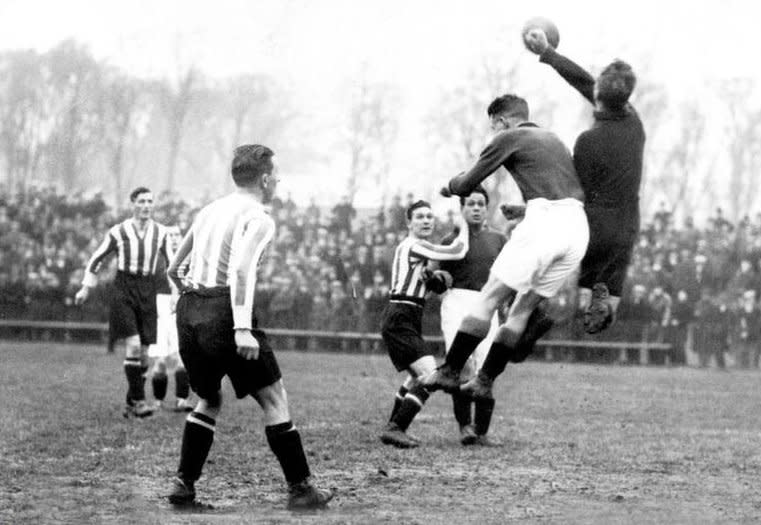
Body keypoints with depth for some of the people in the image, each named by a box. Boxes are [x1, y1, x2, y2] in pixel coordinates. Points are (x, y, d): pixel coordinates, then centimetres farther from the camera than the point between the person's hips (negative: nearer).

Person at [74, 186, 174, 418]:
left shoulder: (160, 232, 3)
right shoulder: (118, 232, -3)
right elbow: (97, 258, 10)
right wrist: (86, 288, 12)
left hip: (147, 292, 3)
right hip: (123, 289, -3)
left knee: (143, 351, 4)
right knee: (133, 345, -18)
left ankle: (131, 404, 14)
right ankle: (138, 400, -15)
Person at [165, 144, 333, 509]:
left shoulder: (210, 210, 19)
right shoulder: (258, 218, -6)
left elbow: (172, 269, 24)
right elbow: (241, 269, -21)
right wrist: (242, 328, -27)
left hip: (189, 312, 8)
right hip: (222, 311, -8)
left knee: (209, 400, 21)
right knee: (273, 399, 1)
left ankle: (183, 485, 11)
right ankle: (299, 489, 1)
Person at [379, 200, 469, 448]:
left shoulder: (416, 248, 20)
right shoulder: (413, 246, -12)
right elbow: (457, 251, -13)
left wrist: (436, 277, 0)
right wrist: (464, 226, 4)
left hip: (407, 321, 11)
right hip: (400, 319, -11)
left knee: (416, 376, 22)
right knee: (430, 374, -20)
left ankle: (393, 428, 29)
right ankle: (395, 428, -22)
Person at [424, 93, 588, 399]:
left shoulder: (509, 138, 7)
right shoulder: (552, 139, 29)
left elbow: (467, 185, 10)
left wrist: (449, 187, 32)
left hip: (544, 222, -7)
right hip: (578, 226, 7)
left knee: (489, 299, 2)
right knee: (523, 307, 14)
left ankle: (450, 371, 2)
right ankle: (484, 381, 16)